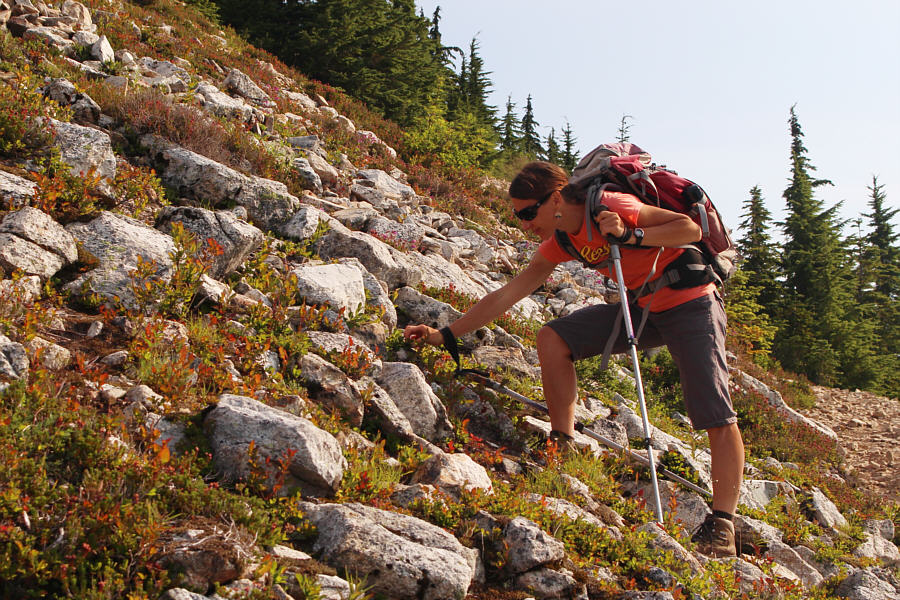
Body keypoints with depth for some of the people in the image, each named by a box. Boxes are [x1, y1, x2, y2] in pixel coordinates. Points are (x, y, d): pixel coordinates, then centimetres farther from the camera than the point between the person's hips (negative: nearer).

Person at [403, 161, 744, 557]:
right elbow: (505, 296, 1)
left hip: (690, 304, -6)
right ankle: (563, 447, -5)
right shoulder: (560, 244, -2)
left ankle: (722, 523, -11)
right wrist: (444, 335, 0)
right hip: (640, 307, 7)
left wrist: (629, 236, -31)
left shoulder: (610, 208, -23)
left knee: (715, 414, -17)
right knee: (553, 338, -9)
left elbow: (691, 229, -19)